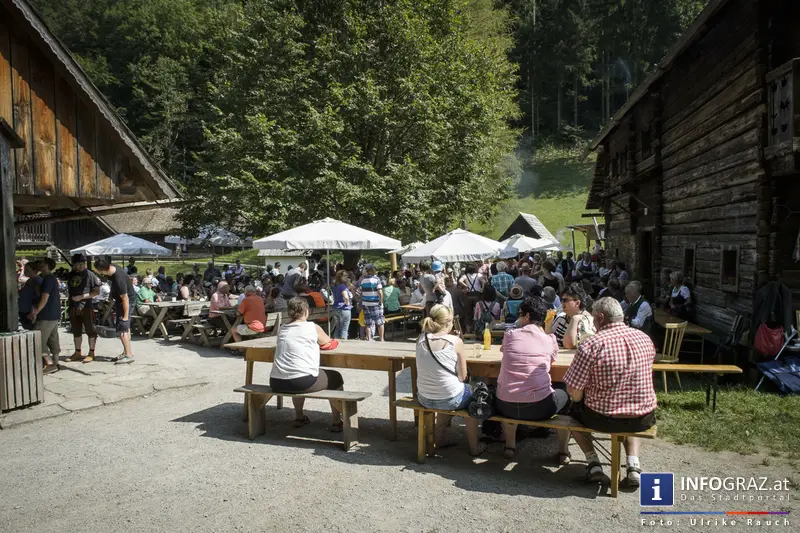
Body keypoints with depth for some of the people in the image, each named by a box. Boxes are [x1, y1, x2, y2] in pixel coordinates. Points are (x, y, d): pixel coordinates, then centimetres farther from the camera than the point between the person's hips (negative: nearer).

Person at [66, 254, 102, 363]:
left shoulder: (90, 275, -7)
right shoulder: (70, 275, 10)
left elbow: (97, 292, -10)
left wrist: (81, 297, -15)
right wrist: (71, 298, 11)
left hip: (86, 306, -6)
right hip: (73, 307, 6)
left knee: (90, 331, 0)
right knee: (76, 331, 14)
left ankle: (91, 353, 8)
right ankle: (77, 353, 26)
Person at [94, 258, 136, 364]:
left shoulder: (119, 279, -34)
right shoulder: (112, 268, -7)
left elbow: (125, 299, -29)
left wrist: (125, 316, -25)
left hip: (127, 301, -10)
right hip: (119, 300, 10)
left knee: (122, 329, -11)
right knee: (126, 327, 17)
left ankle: (129, 355, -7)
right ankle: (127, 351, 27)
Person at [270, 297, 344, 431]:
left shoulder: (282, 329, 11)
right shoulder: (313, 328, -1)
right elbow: (326, 341, 17)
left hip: (276, 383, 6)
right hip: (303, 382, -5)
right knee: (335, 378, 20)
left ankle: (299, 417, 45)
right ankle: (336, 422, 24)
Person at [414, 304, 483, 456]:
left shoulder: (421, 339, -5)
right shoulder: (455, 341, -16)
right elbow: (463, 377, -9)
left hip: (424, 399, 4)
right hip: (450, 399, -4)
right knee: (471, 396, 28)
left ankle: (439, 440, 42)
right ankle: (474, 447, 33)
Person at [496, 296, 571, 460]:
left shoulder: (510, 334, 3)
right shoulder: (550, 340, -2)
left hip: (506, 407, 2)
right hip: (539, 407, -1)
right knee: (565, 396, 30)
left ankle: (510, 446, 36)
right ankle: (563, 452, 32)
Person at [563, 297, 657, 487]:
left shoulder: (592, 344, -19)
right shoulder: (645, 339, -1)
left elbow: (573, 392, -17)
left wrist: (580, 397, 6)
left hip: (603, 418, -3)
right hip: (643, 419, 4)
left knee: (573, 409, 27)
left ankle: (593, 462, 14)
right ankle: (633, 464, 19)